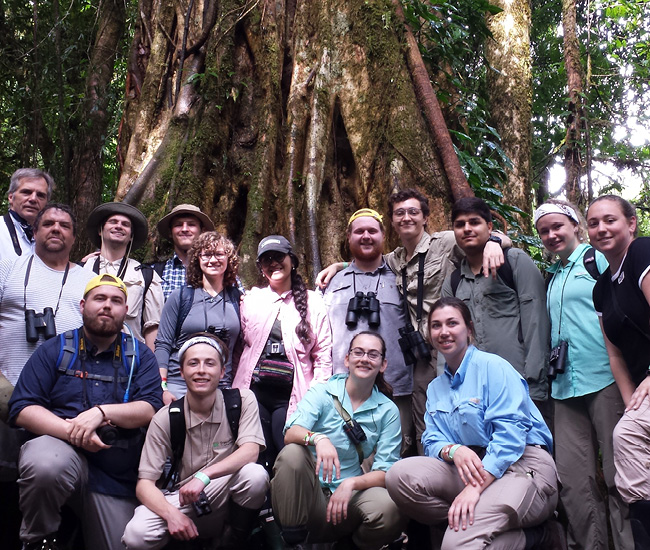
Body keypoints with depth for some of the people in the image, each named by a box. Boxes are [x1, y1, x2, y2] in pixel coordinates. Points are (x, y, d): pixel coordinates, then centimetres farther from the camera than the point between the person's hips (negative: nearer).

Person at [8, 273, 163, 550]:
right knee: (46, 466, -36)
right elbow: (22, 409, -4)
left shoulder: (139, 355, 7)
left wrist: (102, 412, -21)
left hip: (117, 478, 2)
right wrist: (71, 431, -20)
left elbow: (150, 409, -5)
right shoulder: (54, 350, 5)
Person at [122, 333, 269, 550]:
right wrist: (171, 514, -28)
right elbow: (144, 484, -9)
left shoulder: (242, 400, -7)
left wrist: (204, 475, -32)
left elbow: (251, 451, -20)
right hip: (183, 500, 1)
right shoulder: (165, 418, -6)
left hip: (227, 499, 0)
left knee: (255, 474, -32)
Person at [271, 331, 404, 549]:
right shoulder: (321, 392, 0)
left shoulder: (388, 411, 3)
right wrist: (318, 438, -38)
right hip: (307, 491, -1)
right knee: (292, 452, -30)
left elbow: (385, 471, -2)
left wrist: (351, 484, -21)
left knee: (390, 507, -29)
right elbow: (290, 434, -16)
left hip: (349, 494, 1)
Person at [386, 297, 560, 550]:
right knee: (400, 474, -22)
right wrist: (453, 451, -17)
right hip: (471, 467, 6)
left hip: (521, 463, -6)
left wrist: (475, 487, -25)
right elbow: (432, 441, 10)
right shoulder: (435, 388, 18)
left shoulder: (493, 367, -4)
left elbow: (511, 431, -15)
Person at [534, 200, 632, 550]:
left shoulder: (598, 259, 2)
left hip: (605, 378, -6)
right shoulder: (551, 277, 20)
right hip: (565, 386, 6)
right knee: (572, 479, 4)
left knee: (618, 475, -3)